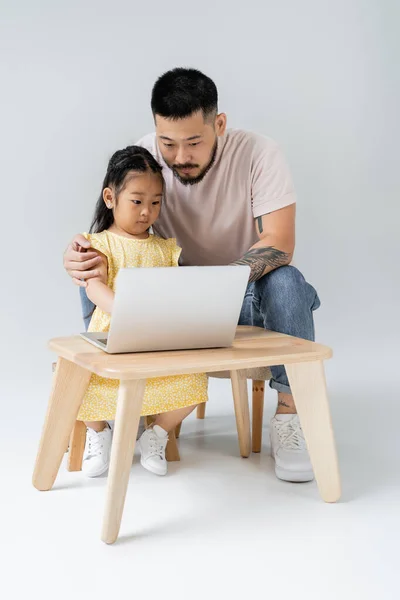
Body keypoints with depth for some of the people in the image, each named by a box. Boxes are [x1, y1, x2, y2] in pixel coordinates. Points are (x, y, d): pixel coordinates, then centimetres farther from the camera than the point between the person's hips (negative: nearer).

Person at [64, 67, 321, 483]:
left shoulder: (257, 153, -19)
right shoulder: (144, 156, -11)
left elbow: (279, 243, -27)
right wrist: (81, 254, -34)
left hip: (245, 293, -2)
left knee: (285, 280, -36)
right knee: (94, 275, -18)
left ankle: (289, 415, -20)